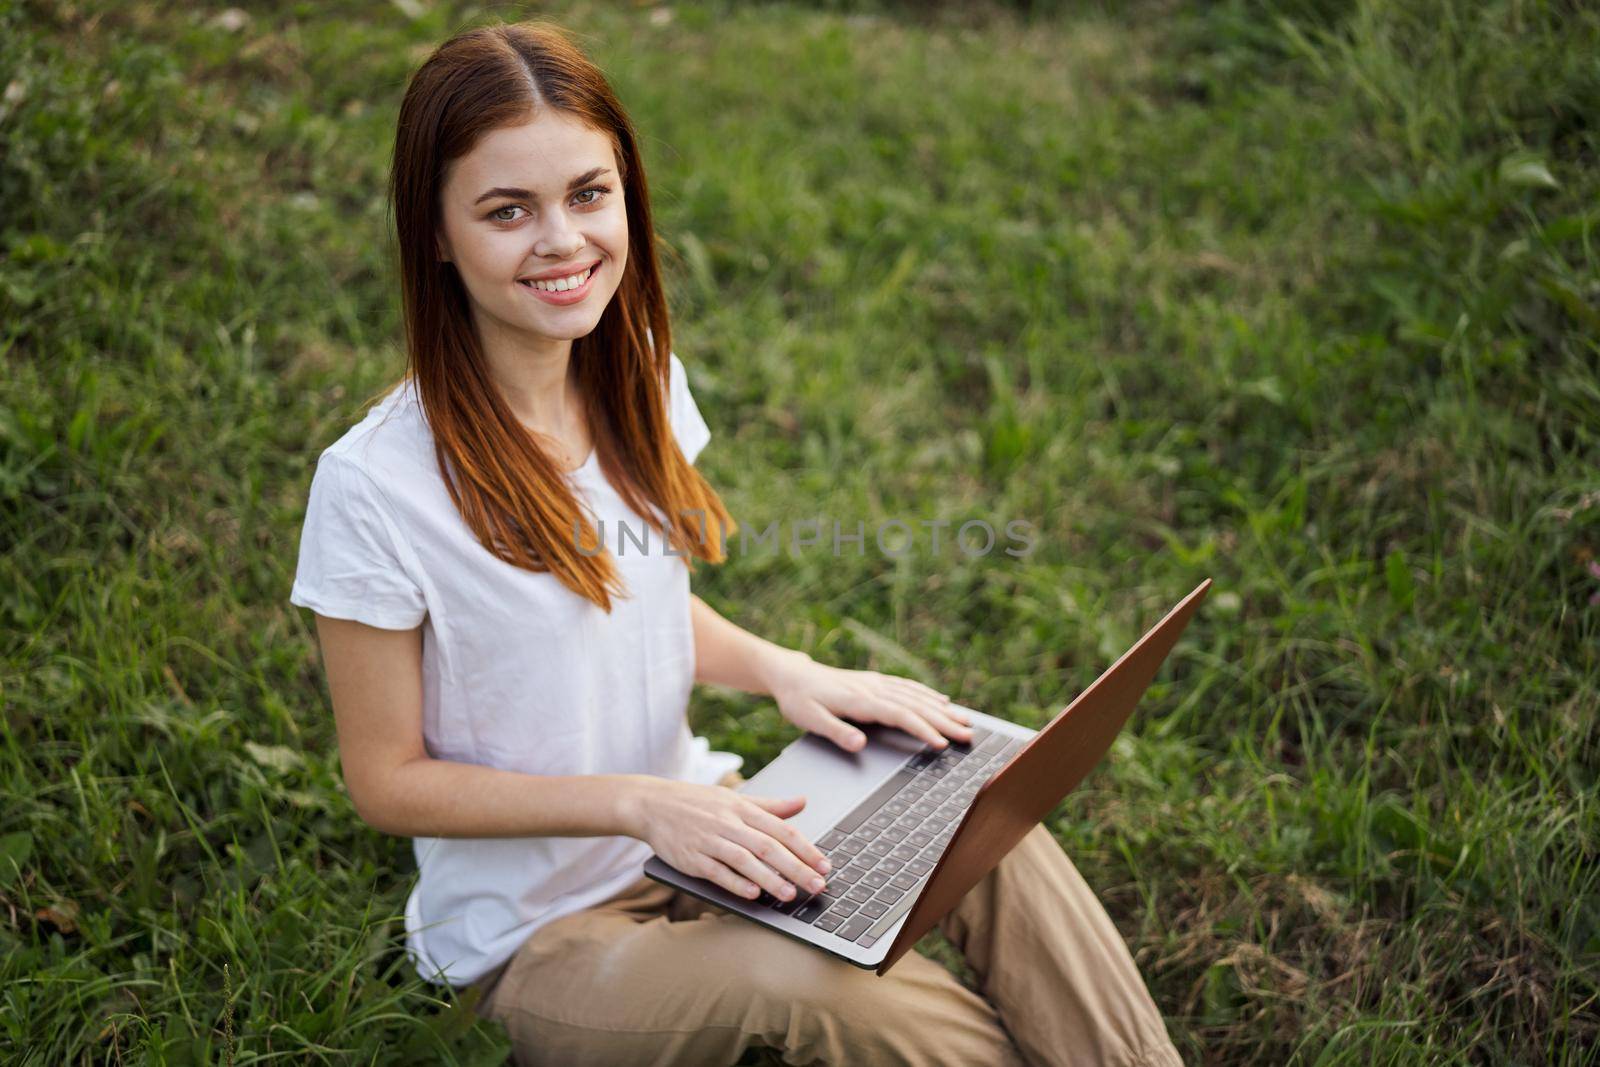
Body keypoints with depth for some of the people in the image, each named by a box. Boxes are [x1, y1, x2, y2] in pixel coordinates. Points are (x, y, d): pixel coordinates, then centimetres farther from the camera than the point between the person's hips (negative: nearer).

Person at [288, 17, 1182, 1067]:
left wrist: (782, 669, -8)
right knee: (804, 981, -32)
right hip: (541, 933, -5)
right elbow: (388, 781, -15)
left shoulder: (640, 377, -3)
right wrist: (642, 802, -25)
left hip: (691, 830, 6)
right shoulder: (376, 485, -23)